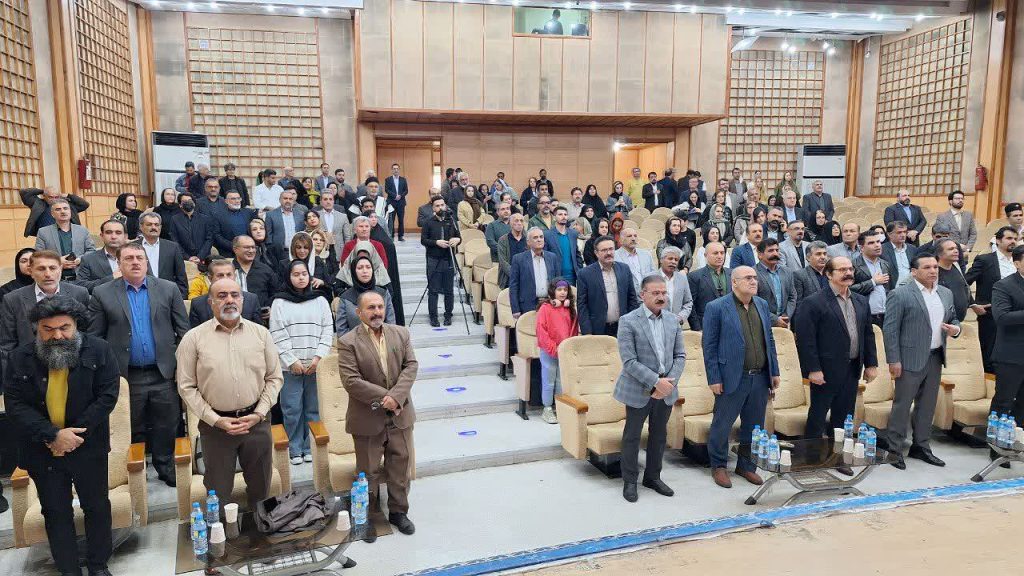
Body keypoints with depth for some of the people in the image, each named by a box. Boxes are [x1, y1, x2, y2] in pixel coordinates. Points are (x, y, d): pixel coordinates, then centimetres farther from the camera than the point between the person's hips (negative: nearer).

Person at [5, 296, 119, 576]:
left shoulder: (98, 350, -10)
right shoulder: (20, 358, -6)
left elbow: (108, 395, -11)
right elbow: (15, 405, -9)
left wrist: (75, 434, -17)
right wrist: (53, 435, -20)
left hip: (88, 447, -1)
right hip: (42, 451, 1)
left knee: (97, 507, 12)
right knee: (56, 512, 13)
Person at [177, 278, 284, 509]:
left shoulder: (261, 333, 3)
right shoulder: (194, 338, -3)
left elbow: (274, 377, 5)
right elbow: (187, 387, -3)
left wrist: (259, 414, -6)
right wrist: (215, 420, -10)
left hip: (256, 421, 2)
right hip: (215, 424, -2)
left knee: (260, 488, 14)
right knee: (218, 493, 11)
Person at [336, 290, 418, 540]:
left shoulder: (400, 333, 3)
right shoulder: (348, 342, -11)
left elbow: (411, 366, -3)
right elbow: (351, 381, -18)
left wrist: (396, 396, -18)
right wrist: (384, 399, -20)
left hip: (400, 415, 4)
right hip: (368, 419, -3)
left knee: (401, 465, 14)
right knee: (368, 471, 10)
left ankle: (398, 511, 31)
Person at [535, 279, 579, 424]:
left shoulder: (570, 309, 6)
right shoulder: (545, 308, -10)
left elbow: (574, 330, 12)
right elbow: (541, 331, -14)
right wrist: (553, 349, -16)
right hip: (549, 353, -4)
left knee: (561, 382, 12)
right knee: (548, 382, 4)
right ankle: (547, 410, 14)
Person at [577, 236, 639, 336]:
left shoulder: (624, 269, 7)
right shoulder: (585, 274, -4)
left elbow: (632, 299, 11)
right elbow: (582, 305, -5)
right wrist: (587, 333, -10)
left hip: (622, 328, 3)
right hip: (598, 330, -3)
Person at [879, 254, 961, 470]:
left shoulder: (946, 293, 11)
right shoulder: (900, 295, -10)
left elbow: (953, 319, 22)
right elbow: (890, 329, -12)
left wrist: (956, 328, -3)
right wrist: (893, 360, -15)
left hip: (935, 357, 7)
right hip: (910, 359, -6)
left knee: (927, 405, 14)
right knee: (902, 404, -1)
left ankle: (921, 446, 26)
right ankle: (893, 448, 9)